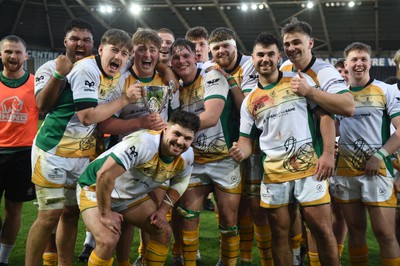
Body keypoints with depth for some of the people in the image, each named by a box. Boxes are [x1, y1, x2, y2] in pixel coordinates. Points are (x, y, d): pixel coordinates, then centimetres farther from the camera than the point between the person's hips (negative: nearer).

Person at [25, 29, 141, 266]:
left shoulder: (116, 73, 7)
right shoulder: (87, 69, -19)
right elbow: (88, 116, -25)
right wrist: (125, 99, -18)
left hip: (82, 153, 8)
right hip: (54, 150, -8)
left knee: (71, 212, 12)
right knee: (50, 215, -4)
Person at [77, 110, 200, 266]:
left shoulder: (187, 156, -11)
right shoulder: (144, 143, -37)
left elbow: (180, 182, 9)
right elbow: (105, 175, -38)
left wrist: (162, 210, -3)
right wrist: (105, 214, -28)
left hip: (132, 195, 7)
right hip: (96, 189, -7)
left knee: (163, 231, 3)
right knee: (108, 240, -25)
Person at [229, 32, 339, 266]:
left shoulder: (299, 80, 2)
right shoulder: (249, 101, 9)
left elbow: (325, 115, 1)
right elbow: (246, 139, 12)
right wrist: (242, 150, -13)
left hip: (309, 168, -2)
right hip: (273, 174, 3)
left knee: (323, 230, -1)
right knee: (280, 234, 10)